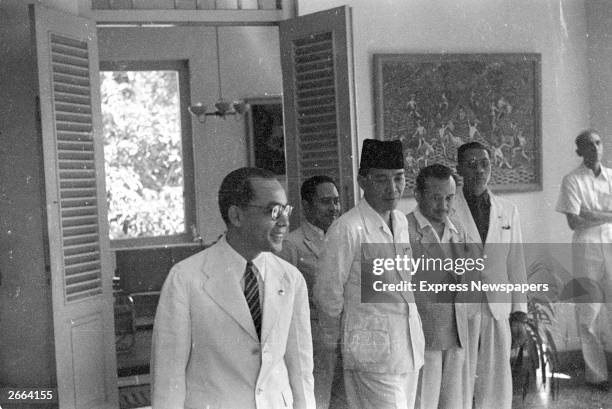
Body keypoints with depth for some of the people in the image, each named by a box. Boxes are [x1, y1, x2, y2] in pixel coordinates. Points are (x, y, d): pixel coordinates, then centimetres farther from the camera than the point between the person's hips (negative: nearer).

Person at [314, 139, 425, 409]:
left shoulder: (401, 222, 9)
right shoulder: (347, 229, -15)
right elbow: (327, 296, -8)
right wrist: (335, 343, 6)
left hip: (410, 350, 7)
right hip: (373, 355, -7)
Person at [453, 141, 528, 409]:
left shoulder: (508, 211, 9)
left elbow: (516, 264, 11)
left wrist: (519, 315, 8)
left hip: (498, 312, 4)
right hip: (460, 312, -3)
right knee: (460, 387, 0)